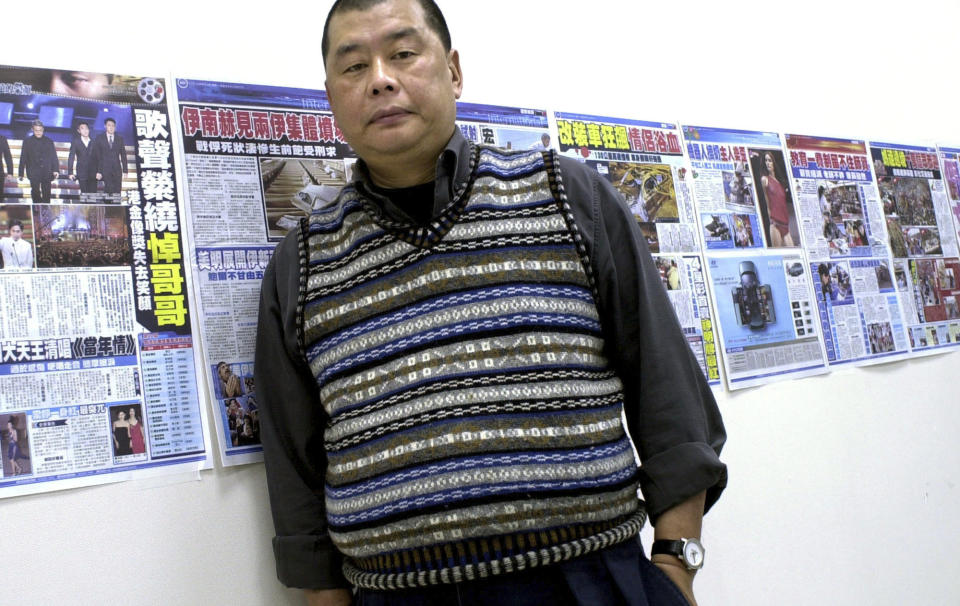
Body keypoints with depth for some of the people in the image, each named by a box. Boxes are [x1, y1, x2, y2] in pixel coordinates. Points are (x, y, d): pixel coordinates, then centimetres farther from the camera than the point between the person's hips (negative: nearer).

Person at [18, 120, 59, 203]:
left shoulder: (49, 141, 10)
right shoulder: (27, 141, 7)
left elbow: (54, 157, 7)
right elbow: (23, 158, 7)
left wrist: (56, 170, -6)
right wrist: (21, 174, 4)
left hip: (46, 172, 1)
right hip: (33, 173, -1)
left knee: (46, 193, 2)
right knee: (35, 192, -10)